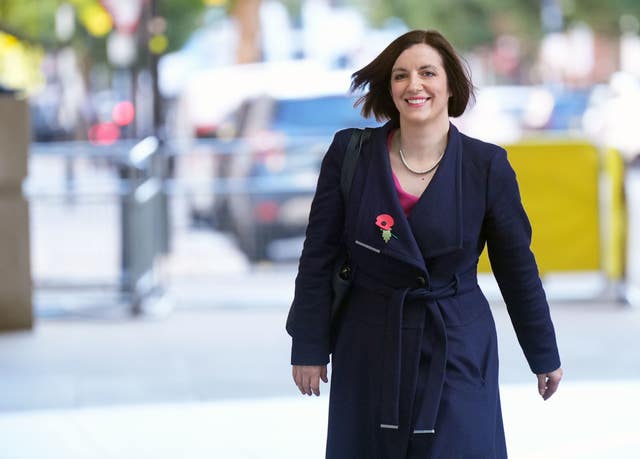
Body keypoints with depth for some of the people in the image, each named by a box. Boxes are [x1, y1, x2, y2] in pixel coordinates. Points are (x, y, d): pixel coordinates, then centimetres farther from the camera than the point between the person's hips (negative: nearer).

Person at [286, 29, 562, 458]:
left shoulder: (487, 166, -6)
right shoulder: (350, 154, -5)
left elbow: (518, 266, 2)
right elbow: (318, 257, 0)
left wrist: (545, 355, 8)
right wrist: (309, 347, -1)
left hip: (458, 352, -1)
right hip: (369, 350, 1)